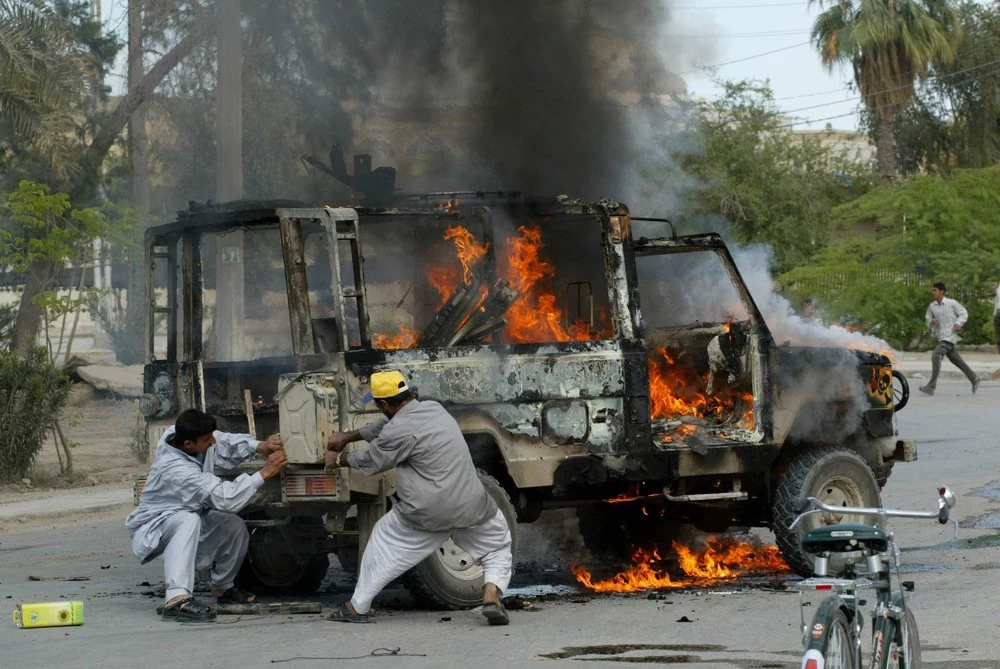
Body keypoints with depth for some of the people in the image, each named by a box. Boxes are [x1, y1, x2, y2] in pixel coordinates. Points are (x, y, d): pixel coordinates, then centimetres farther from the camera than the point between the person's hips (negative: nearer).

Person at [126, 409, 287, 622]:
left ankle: (223, 587, 26)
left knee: (235, 525, 1)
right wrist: (264, 473, -32)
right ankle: (177, 599, -48)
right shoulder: (176, 469, -36)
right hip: (152, 528, -9)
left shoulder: (177, 434, -13)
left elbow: (225, 442, -1)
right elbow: (225, 498, -36)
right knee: (188, 520, -39)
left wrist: (260, 447, -18)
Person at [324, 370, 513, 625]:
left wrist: (338, 459, 22)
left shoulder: (401, 431, -14)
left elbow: (370, 461, 2)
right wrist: (347, 437, 33)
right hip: (471, 506, 5)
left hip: (426, 514, -5)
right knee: (497, 547, 24)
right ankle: (492, 597, -1)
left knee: (384, 540, 19)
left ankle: (357, 606, 27)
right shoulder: (433, 409, 11)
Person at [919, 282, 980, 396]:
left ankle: (931, 386, -20)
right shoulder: (932, 306, 7)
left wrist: (958, 323, -16)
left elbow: (964, 313, 1)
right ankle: (974, 379, 29)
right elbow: (927, 318, 17)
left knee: (936, 356, -18)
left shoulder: (951, 303, -6)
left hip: (950, 335, -7)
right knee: (955, 359, 13)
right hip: (941, 337, 7)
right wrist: (931, 322, -6)